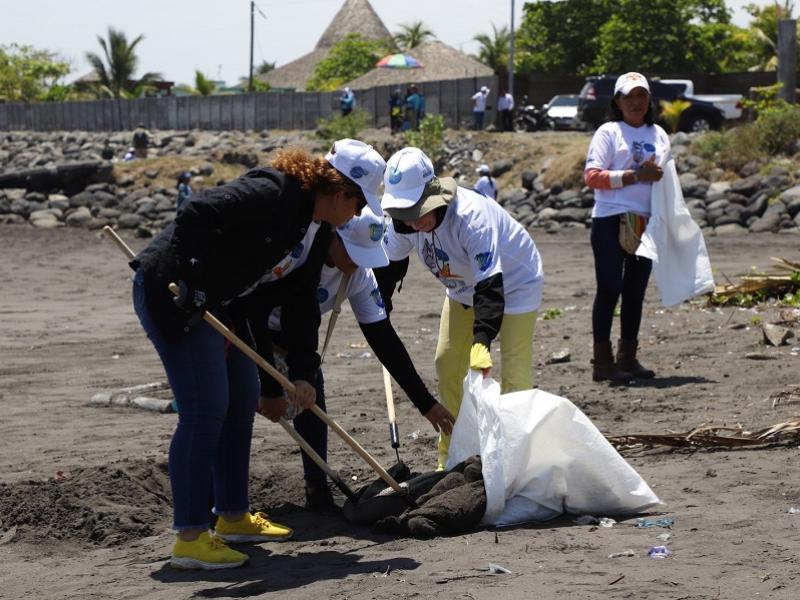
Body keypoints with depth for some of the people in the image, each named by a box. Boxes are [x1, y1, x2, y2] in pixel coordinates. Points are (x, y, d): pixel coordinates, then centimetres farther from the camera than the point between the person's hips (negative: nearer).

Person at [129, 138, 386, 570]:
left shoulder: (318, 229, 9)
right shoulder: (272, 194, -22)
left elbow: (302, 304, 15)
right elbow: (196, 214, -31)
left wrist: (302, 373, 11)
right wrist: (192, 287, -28)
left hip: (217, 302, 11)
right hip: (172, 292, -11)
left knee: (242, 398, 16)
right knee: (205, 408, -13)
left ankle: (233, 517, 28)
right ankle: (190, 538, -9)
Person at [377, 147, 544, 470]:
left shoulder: (473, 216, -40)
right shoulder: (404, 222, -19)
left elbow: (490, 286, -43)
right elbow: (389, 266, 0)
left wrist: (481, 342, -50)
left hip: (514, 283, -7)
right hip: (464, 288, 7)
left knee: (513, 374, -13)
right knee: (447, 364, 6)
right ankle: (449, 459, 17)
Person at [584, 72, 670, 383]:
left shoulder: (658, 135, 15)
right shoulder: (609, 132, -2)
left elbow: (667, 176, 22)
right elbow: (592, 176, -11)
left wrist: (660, 174, -2)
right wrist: (634, 176, -18)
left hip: (646, 222, 6)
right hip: (611, 220, -6)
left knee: (636, 290, 10)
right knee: (609, 288, -6)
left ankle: (627, 357, 19)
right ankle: (603, 361, -3)